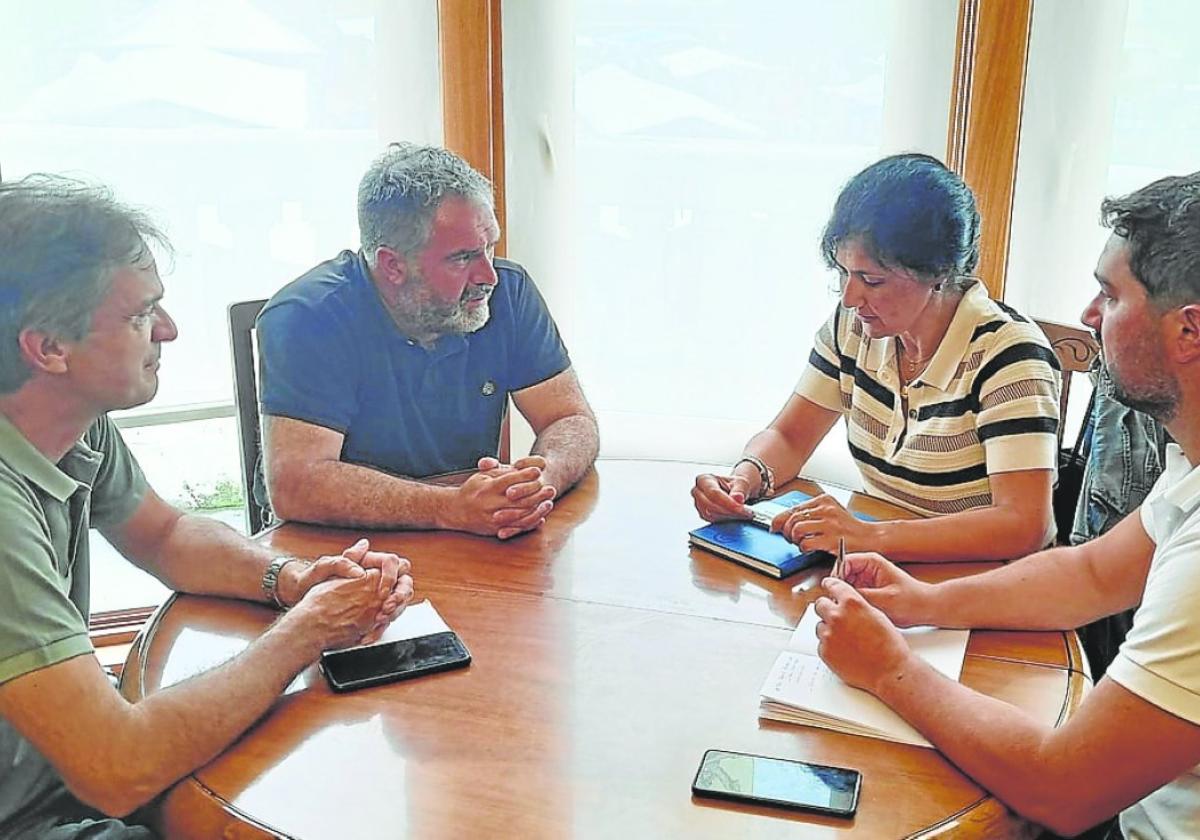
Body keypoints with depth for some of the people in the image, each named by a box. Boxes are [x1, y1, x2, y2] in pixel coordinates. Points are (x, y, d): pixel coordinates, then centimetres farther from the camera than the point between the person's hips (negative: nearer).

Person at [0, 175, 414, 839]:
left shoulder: (84, 428, -7)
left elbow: (164, 536, 13)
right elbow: (119, 772, -33)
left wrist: (292, 578, -7)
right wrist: (304, 632, -21)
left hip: (66, 778, 7)